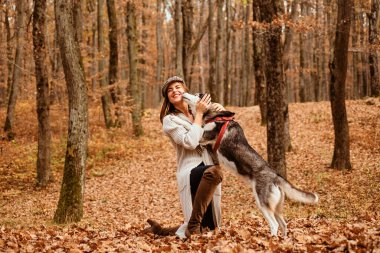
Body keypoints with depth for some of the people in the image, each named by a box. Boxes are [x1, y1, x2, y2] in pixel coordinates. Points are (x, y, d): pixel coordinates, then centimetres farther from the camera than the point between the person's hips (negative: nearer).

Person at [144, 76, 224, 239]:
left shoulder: (199, 111, 15)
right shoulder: (170, 120, -1)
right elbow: (190, 142, -16)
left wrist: (220, 109, 4)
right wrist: (199, 114, -9)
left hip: (209, 172, 6)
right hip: (191, 171, -6)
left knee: (209, 226, 8)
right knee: (214, 171, -41)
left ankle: (162, 230, 20)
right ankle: (192, 226, -30)